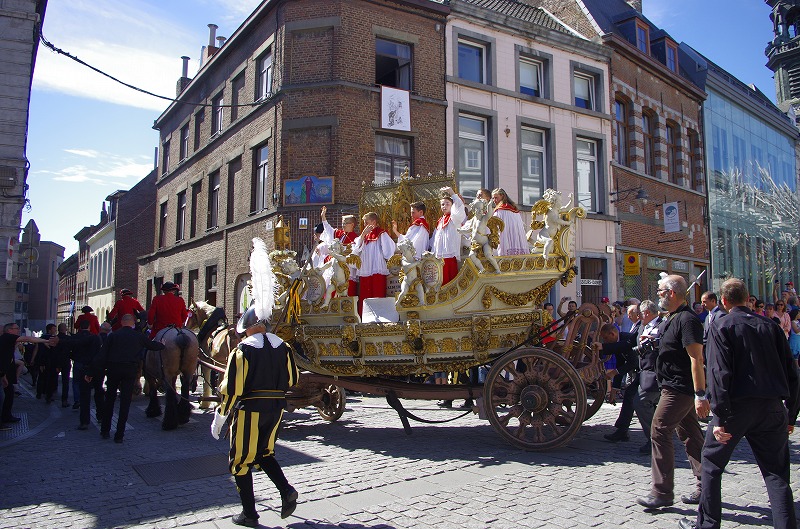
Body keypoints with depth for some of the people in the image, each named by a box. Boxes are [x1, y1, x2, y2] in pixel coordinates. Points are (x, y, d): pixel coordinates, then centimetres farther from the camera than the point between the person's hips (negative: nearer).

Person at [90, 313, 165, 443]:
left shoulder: (113, 335, 6)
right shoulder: (139, 336, 7)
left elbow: (102, 355, 1)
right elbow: (152, 346, 22)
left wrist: (92, 373, 2)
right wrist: (162, 344, 44)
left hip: (113, 369, 1)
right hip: (130, 370, -1)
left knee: (109, 399, 16)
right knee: (125, 402, 3)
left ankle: (105, 431, 23)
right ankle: (119, 435, 3)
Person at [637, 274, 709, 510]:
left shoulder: (687, 319, -18)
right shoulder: (672, 319, 14)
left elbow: (697, 359, -23)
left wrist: (700, 395, -26)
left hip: (679, 389, -11)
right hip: (678, 387, 11)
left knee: (659, 432, -9)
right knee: (690, 435, 14)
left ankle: (662, 492, -4)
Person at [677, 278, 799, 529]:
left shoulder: (721, 326, -5)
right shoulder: (770, 326, 8)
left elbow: (720, 372, -14)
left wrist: (720, 417, -14)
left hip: (737, 405, -4)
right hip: (772, 407, 4)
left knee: (711, 462, 12)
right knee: (776, 472, 11)